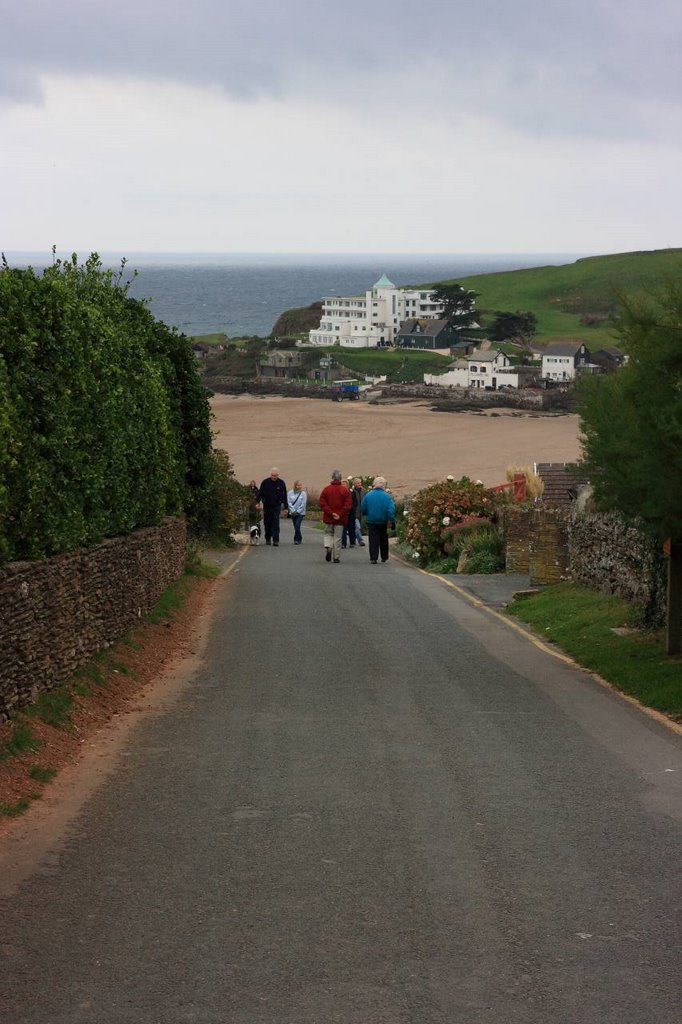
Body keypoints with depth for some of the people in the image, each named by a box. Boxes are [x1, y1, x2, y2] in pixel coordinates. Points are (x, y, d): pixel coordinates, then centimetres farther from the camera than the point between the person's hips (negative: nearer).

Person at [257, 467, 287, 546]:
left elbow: (284, 495, 5)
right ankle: (268, 539, 26)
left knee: (276, 524, -9)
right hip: (267, 506, 1)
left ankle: (276, 540, -12)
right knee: (267, 523, 9)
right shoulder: (265, 482, -2)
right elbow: (260, 493, 5)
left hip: (277, 506, -1)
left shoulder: (281, 483, -1)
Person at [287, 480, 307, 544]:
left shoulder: (303, 493, -4)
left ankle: (296, 539, -7)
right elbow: (289, 502, -2)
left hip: (300, 512, -3)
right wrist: (293, 511, -10)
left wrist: (298, 511, -11)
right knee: (296, 527, 8)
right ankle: (299, 539, 21)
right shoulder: (290, 493, 1)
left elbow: (303, 504, -6)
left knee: (297, 526, -14)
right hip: (293, 513, 3)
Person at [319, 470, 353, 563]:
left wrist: (331, 513, -9)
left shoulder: (326, 489, -2)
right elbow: (348, 504, -10)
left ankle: (328, 547, -7)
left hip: (328, 517, 1)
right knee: (338, 537, 5)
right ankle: (336, 557, 5)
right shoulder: (345, 490, -5)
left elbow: (322, 503, -7)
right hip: (341, 519, -1)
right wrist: (340, 514, -9)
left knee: (328, 534, 19)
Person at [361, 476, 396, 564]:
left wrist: (367, 515, 20)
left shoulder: (368, 495, -4)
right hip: (383, 521, 0)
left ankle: (373, 558, -7)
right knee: (383, 540, 16)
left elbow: (363, 509, 2)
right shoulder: (387, 496, -9)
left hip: (371, 521, 0)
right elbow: (391, 510, -15)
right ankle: (384, 557, 26)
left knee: (373, 540, 2)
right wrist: (392, 520, -8)